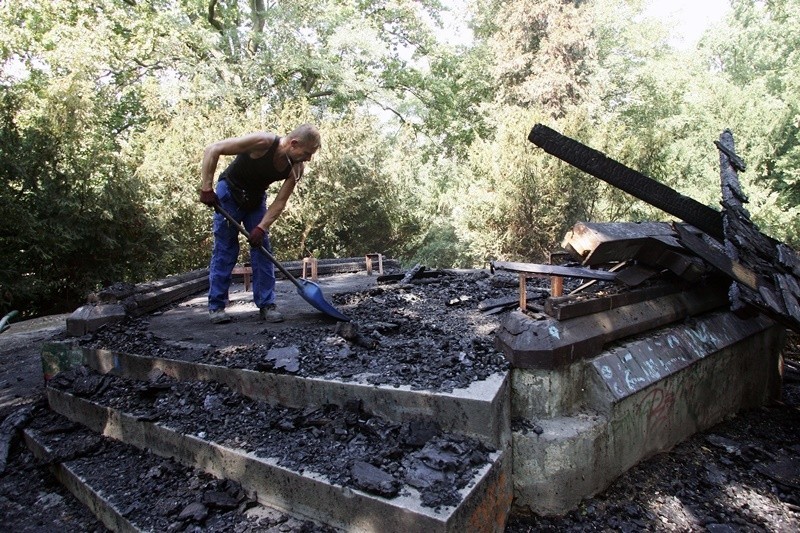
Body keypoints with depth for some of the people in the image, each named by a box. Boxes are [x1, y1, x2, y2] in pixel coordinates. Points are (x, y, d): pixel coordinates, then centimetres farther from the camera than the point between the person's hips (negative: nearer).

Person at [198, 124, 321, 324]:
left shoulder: (297, 168, -17)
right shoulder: (263, 142, -33)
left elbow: (280, 202, -13)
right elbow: (212, 150, -29)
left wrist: (262, 227, -24)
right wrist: (206, 188, -30)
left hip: (256, 198, 5)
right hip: (229, 193, -4)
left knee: (262, 250, -1)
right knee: (225, 250, -4)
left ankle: (266, 304, 5)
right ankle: (216, 305, 5)